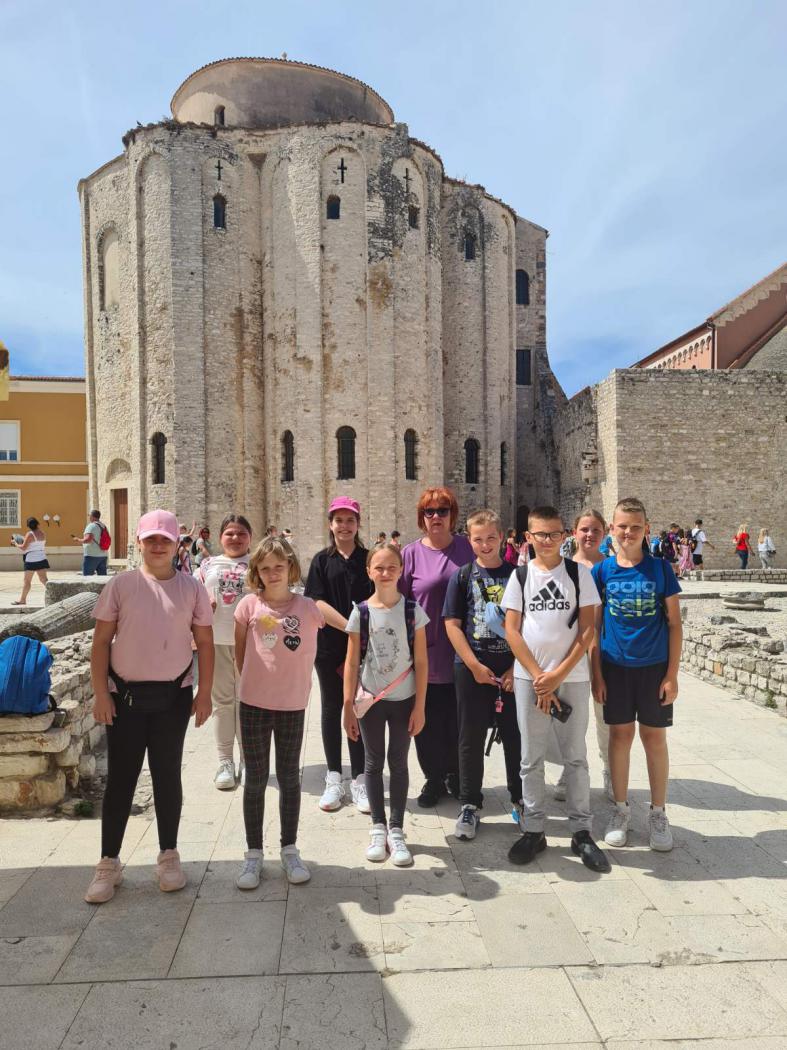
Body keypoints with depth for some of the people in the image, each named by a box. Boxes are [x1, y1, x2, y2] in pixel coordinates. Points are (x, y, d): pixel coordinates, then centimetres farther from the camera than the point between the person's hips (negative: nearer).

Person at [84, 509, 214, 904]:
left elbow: (204, 642, 3)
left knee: (167, 775, 11)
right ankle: (109, 863, 21)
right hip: (125, 695, 0)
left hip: (173, 696, 1)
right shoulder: (120, 584, -4)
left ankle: (168, 857, 26)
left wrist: (204, 692, 0)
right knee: (120, 777, 7)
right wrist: (100, 693, -6)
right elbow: (101, 641, -2)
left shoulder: (191, 588, -1)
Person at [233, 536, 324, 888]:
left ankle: (289, 850, 28)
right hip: (254, 703, 0)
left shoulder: (308, 608, -7)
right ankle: (253, 854, 24)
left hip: (293, 704, 0)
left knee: (290, 778, 12)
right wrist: (252, 681, 10)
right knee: (255, 779, 10)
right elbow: (240, 650, 6)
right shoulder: (250, 605, -6)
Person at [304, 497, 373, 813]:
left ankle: (358, 781, 15)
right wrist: (350, 627, -15)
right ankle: (334, 780, 21)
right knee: (332, 709, 8)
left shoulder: (368, 559, 4)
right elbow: (318, 603, -5)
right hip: (329, 646, 1)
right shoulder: (322, 560, 4)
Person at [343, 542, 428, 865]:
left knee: (398, 763, 8)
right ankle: (378, 827, 25)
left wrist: (420, 707, -6)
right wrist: (348, 707, -4)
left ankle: (396, 829, 21)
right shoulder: (361, 612, -5)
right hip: (371, 699, 1)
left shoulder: (413, 611, -6)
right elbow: (352, 663, -2)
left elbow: (421, 662, -4)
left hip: (404, 699, 0)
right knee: (374, 763, 10)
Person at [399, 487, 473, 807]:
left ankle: (455, 775, 31)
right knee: (429, 721, 8)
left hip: (460, 654, 1)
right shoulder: (411, 553, -1)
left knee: (457, 720, 11)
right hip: (425, 654, -1)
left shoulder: (467, 548, 4)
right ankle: (434, 778, 27)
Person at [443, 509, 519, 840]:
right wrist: (475, 665, -9)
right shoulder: (462, 576, 1)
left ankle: (520, 799, 28)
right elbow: (452, 625, -2)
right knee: (471, 738, 8)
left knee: (515, 736, 10)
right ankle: (469, 805, 21)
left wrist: (518, 667, -7)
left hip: (512, 668, 0)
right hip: (472, 668, 0)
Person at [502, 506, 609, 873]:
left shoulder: (579, 573, 1)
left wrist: (558, 674, -10)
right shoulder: (520, 576, 2)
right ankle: (533, 830, 21)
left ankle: (582, 832, 21)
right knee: (531, 759, 8)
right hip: (529, 678, 1)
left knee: (575, 756, 8)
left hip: (573, 677, 0)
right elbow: (512, 631, -1)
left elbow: (588, 629, -3)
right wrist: (539, 677, -9)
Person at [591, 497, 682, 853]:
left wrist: (672, 674, -5)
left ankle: (658, 813, 23)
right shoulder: (601, 571, -2)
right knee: (620, 734, 9)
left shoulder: (661, 568, -4)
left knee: (654, 737, 7)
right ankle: (621, 809, 23)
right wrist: (596, 673, -2)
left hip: (654, 667, 0)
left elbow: (674, 623, -1)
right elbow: (594, 626, 2)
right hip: (615, 667, 1)